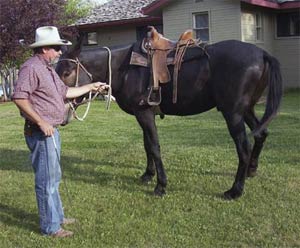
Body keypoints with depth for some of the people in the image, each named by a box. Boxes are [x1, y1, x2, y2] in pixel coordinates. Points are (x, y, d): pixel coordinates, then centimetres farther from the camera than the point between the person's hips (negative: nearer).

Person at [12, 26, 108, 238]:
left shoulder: (48, 68, 15)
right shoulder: (32, 67, -16)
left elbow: (65, 92, 24)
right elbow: (19, 97, -25)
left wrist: (91, 87, 26)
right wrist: (41, 122, -24)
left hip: (52, 131, 10)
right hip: (41, 133, -10)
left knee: (54, 178, 21)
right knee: (47, 180, -1)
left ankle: (57, 216, 35)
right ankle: (50, 226, 10)